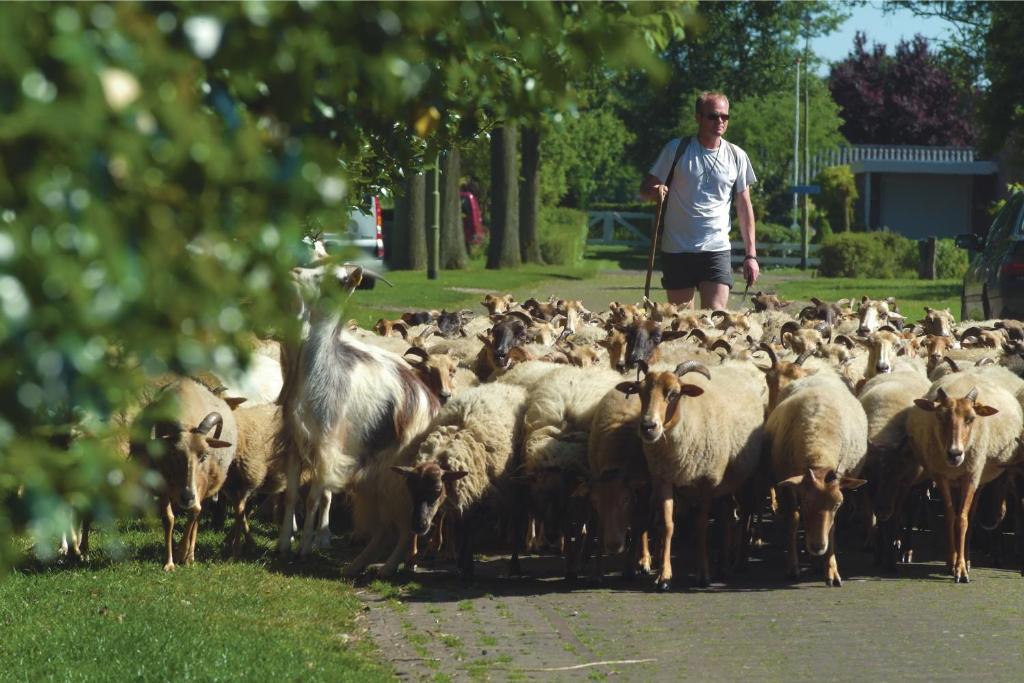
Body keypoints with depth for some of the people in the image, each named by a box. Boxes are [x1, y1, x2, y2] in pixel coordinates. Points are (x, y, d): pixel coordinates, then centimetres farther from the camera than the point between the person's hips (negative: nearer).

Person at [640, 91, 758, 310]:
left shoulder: (737, 157, 6)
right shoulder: (676, 150, 1)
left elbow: (744, 206, 11)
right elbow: (646, 189, 3)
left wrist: (750, 254, 5)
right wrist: (656, 191, -23)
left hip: (716, 249, 0)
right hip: (677, 249, 0)